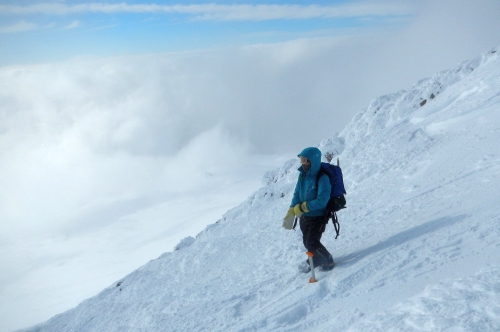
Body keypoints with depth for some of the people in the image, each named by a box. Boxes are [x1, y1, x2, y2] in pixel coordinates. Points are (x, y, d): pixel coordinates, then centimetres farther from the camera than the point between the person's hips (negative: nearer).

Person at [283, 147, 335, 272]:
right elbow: (297, 194, 5)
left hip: (318, 217, -7)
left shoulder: (322, 178, -25)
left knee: (312, 242, -11)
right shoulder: (303, 175, -3)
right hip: (304, 216, 7)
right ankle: (316, 261, 43)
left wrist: (302, 207, -23)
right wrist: (291, 212, -6)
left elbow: (321, 201, -29)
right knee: (307, 242, 16)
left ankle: (328, 261, 15)